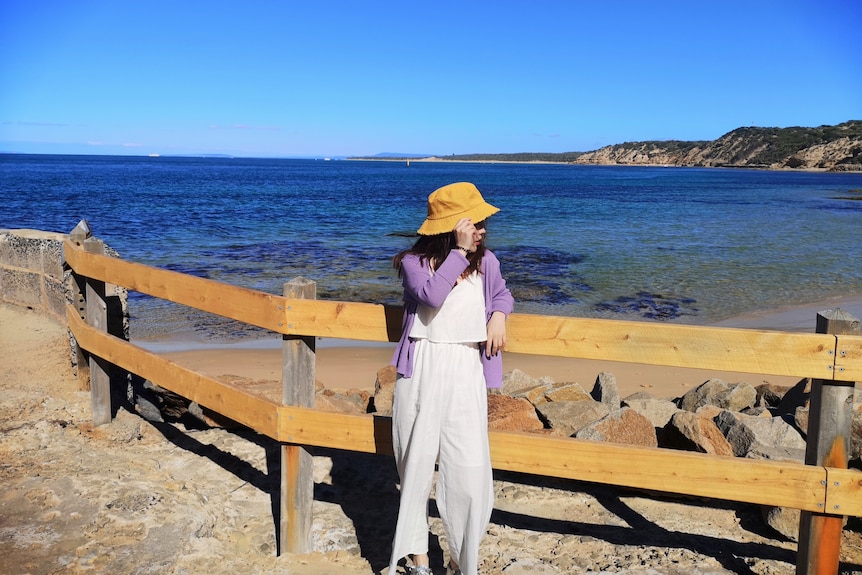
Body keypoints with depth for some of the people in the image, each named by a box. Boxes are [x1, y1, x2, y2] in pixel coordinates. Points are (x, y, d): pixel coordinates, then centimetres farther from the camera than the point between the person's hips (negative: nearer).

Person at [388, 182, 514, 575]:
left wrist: (499, 315, 3)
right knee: (416, 465, 9)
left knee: (470, 471, -5)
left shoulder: (485, 262, 4)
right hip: (421, 373, -1)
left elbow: (502, 293, 24)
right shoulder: (414, 261, -5)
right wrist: (458, 252, -20)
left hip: (466, 375, 2)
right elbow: (431, 295, -24)